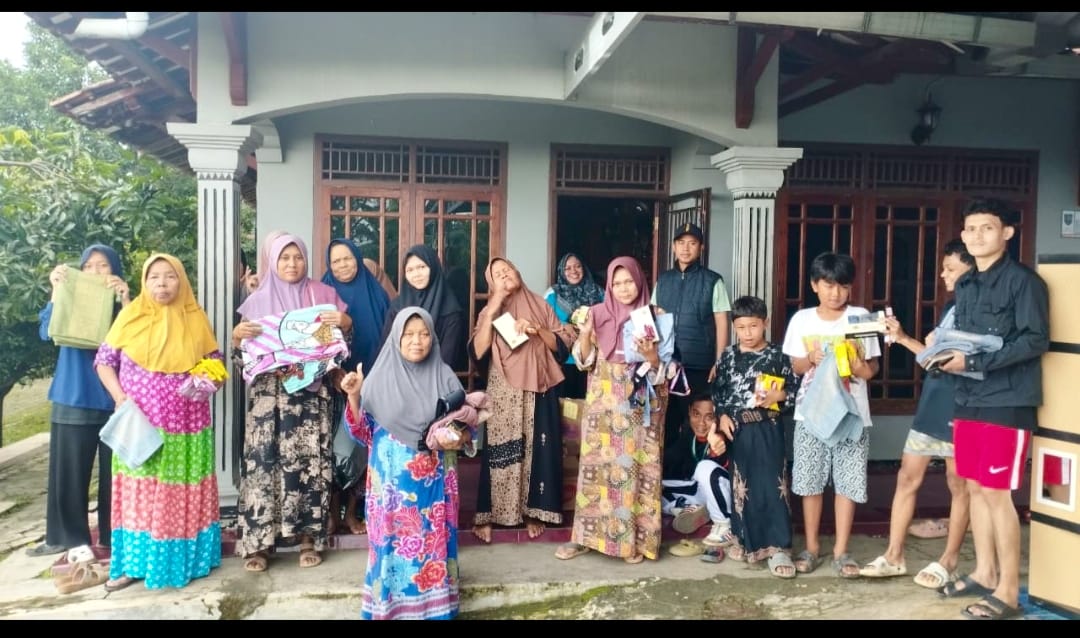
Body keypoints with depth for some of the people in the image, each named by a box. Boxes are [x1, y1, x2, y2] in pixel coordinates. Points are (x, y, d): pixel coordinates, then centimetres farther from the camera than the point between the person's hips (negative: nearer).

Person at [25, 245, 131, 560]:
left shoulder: (123, 305, 4)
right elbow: (47, 332, -9)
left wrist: (125, 300, -21)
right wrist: (57, 291, -17)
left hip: (114, 400, -2)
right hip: (74, 398, 2)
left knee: (114, 471, 5)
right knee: (68, 470, 6)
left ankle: (114, 536, 15)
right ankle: (66, 536, 18)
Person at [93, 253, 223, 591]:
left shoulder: (196, 318, 2)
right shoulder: (130, 316, 0)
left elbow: (215, 363, 8)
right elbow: (104, 361, 3)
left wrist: (213, 380, -13)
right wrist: (119, 397, -10)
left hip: (186, 425, 0)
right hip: (139, 424, 0)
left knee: (182, 492, 7)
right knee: (139, 491, 5)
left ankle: (184, 557, 18)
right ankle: (135, 560, 14)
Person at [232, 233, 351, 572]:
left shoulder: (323, 294, 8)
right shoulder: (258, 300, 9)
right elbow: (243, 353, 10)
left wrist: (344, 322, -11)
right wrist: (237, 335, -11)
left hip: (311, 391, 0)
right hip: (268, 393, 1)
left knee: (310, 459, -4)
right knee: (263, 459, -6)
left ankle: (309, 536, 6)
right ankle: (258, 540, 2)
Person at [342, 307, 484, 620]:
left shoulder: (444, 376, 1)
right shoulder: (381, 376, -1)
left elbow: (468, 424, 5)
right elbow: (363, 430, 0)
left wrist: (457, 439, -15)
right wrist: (353, 396, -14)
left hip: (434, 478, 1)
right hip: (392, 477, 0)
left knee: (433, 538, 5)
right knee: (393, 537, 4)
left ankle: (433, 606, 21)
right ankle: (390, 604, 22)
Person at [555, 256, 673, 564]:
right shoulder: (598, 314, 5)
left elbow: (665, 368, 0)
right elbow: (585, 361, 4)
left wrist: (651, 356, -20)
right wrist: (585, 333, -13)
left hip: (640, 404, -1)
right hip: (603, 402, 1)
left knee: (637, 467, -2)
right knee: (596, 464, 2)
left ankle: (635, 539, 9)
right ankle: (586, 535, 11)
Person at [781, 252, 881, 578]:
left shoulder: (860, 317, 0)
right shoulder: (802, 319, 3)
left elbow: (871, 368, 2)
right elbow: (795, 366, 7)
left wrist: (859, 365, -20)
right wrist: (812, 359, -13)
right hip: (811, 412, 1)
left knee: (848, 482, 2)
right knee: (810, 481, 6)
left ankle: (841, 550, 14)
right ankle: (812, 546, 19)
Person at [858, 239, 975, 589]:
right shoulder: (950, 306, 14)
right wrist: (903, 338, 14)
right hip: (932, 404, 8)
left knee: (958, 484, 6)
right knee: (907, 477, 8)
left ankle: (948, 561, 19)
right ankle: (894, 556, 17)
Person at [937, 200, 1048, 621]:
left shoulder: (1023, 280, -8)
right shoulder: (965, 285, 14)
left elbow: (1035, 340, -15)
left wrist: (974, 362, -20)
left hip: (1007, 402, -7)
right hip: (968, 400, 7)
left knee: (998, 494, -3)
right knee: (975, 489, 12)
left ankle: (1008, 590, 8)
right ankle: (984, 573, 25)